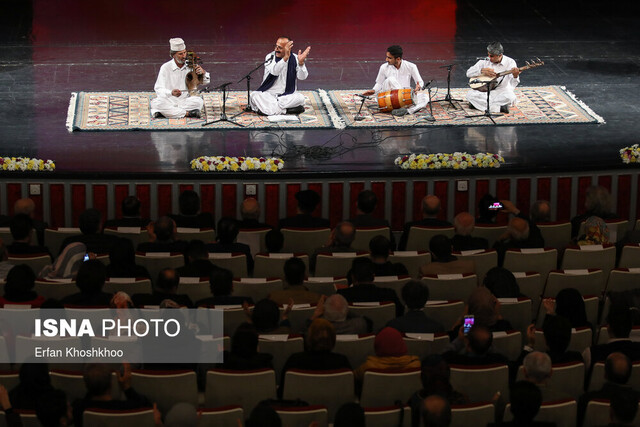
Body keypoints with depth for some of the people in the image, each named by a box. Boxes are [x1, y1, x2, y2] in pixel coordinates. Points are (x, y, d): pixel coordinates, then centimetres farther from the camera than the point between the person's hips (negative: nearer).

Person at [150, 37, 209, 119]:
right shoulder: (166, 67, -4)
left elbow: (206, 82, 7)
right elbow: (158, 89, -11)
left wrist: (203, 73, -18)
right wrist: (171, 93, -33)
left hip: (185, 100, 1)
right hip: (169, 100, -1)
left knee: (198, 101, -29)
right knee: (156, 103, -33)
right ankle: (187, 113, -29)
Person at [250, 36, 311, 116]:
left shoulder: (295, 58, -1)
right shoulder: (270, 57, -5)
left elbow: (302, 77, -12)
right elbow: (274, 72, -26)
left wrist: (301, 63, -30)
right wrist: (285, 58, -39)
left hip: (287, 95, 0)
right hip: (268, 94, 0)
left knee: (300, 98, -29)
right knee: (254, 95, -30)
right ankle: (285, 110, -33)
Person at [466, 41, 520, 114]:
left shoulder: (509, 62, -8)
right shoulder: (485, 61, 1)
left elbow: (513, 84, -17)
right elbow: (468, 73, -2)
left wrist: (515, 76, -41)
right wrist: (482, 71, -18)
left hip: (501, 92, -3)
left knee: (510, 97, -38)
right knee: (470, 94, -27)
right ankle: (498, 108, -30)